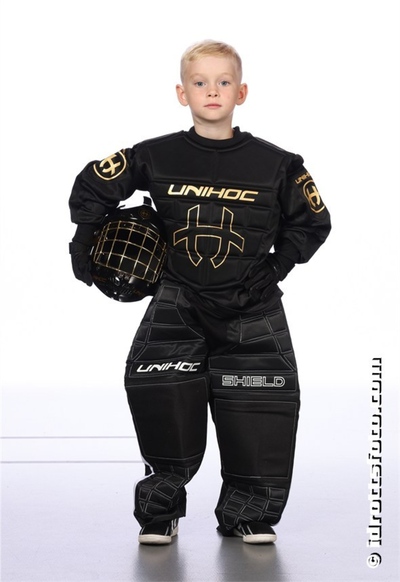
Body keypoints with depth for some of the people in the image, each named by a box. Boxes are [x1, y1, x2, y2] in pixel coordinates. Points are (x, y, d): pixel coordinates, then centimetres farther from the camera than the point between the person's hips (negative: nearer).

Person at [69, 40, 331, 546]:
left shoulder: (275, 164, -4)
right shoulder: (156, 157, -5)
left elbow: (313, 221, 10)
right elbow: (91, 187, 8)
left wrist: (277, 265, 2)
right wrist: (84, 245, 4)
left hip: (251, 308, 1)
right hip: (178, 300, -1)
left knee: (260, 409, -3)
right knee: (156, 389, -18)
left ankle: (248, 515, 21)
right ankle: (159, 512, 3)